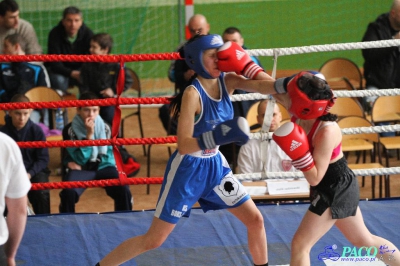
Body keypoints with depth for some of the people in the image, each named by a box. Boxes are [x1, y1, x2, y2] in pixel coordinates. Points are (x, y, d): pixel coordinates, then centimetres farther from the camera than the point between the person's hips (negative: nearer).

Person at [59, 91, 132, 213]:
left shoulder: (105, 128, 1)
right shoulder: (70, 130, -9)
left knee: (123, 190, -24)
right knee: (68, 191, -34)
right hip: (80, 169, -2)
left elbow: (108, 155, 5)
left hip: (102, 167, 2)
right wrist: (89, 134, -22)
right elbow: (81, 158, -13)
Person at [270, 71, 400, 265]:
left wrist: (298, 153, -40)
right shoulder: (301, 117, -11)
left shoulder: (326, 132, -31)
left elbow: (314, 178, -29)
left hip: (336, 190, -9)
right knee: (364, 240, 23)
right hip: (336, 187, 9)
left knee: (300, 245, -8)